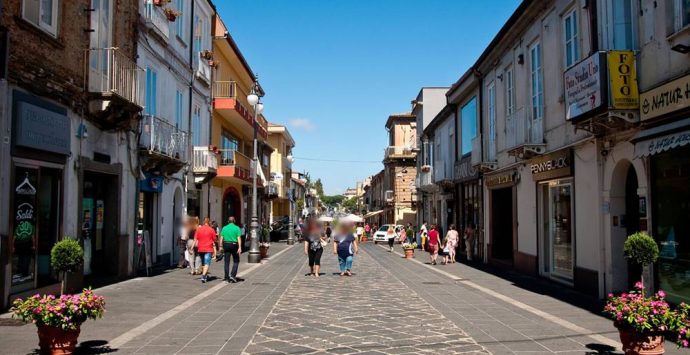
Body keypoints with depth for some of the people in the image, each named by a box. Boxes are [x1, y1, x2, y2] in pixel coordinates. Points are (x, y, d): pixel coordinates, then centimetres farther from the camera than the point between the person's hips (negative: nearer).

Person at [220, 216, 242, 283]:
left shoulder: (224, 228, 6)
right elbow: (239, 238, -10)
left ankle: (227, 277, 8)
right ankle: (233, 275, -4)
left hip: (226, 245, 3)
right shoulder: (237, 228, -2)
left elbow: (221, 238, 2)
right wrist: (239, 247, -13)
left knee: (227, 262, 7)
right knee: (236, 261, 9)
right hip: (234, 245, -3)